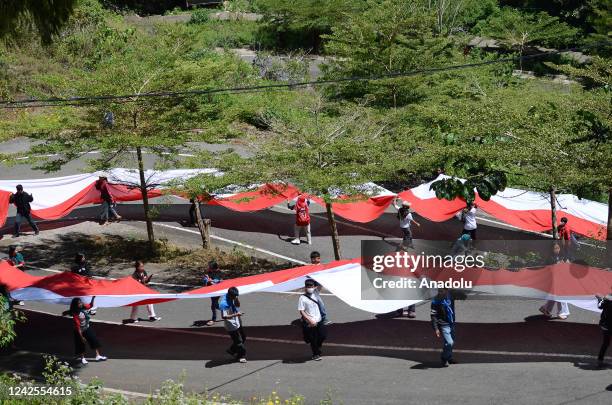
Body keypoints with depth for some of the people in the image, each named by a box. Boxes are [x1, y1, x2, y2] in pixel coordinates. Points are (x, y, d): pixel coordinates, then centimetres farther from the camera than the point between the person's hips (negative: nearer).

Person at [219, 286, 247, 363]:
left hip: (237, 322, 9)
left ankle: (232, 350, 40)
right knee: (238, 341, 6)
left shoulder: (232, 298, -5)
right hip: (232, 326, -9)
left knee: (243, 337, 22)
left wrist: (236, 299, -14)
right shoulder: (224, 303, -30)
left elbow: (238, 305, 8)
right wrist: (236, 315, -35)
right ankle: (241, 356, 27)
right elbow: (224, 316, -31)